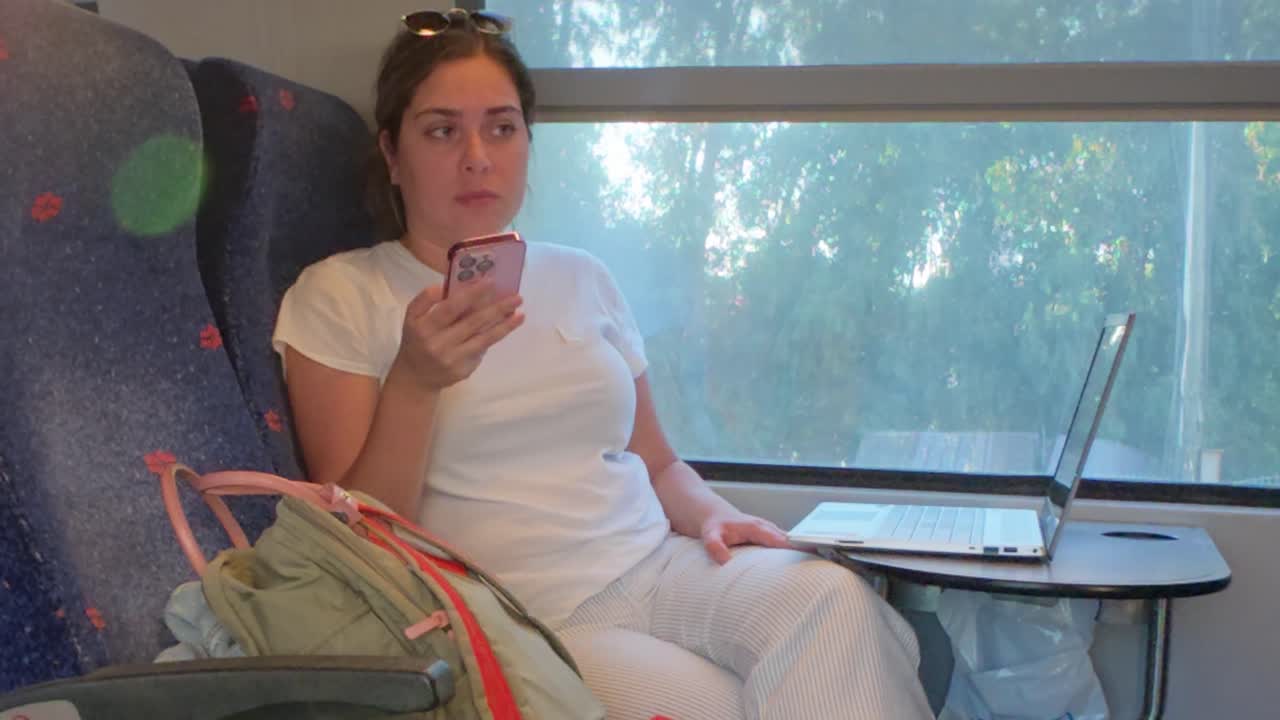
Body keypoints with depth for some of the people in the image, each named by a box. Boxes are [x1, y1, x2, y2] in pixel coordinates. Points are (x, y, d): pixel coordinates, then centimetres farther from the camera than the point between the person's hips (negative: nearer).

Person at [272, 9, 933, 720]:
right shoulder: (336, 296, 2)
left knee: (833, 597, -25)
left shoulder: (579, 278, 17)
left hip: (659, 568, 5)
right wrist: (415, 382, -19)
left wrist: (710, 513, -1)